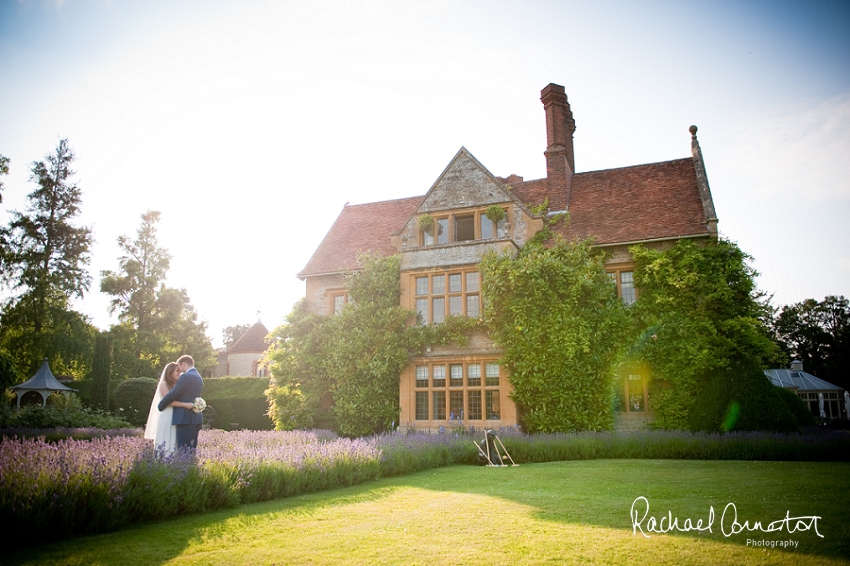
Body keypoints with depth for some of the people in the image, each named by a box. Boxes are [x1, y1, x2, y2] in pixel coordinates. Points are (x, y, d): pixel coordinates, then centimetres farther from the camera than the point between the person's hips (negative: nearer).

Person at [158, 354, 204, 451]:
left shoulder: (186, 377, -10)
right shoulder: (198, 377, 18)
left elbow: (172, 395, -8)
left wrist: (160, 407, 6)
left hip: (185, 419, -9)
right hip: (196, 418, 9)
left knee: (184, 450, -9)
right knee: (191, 449, 9)